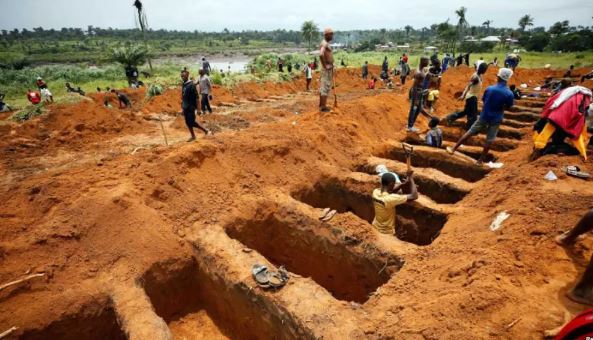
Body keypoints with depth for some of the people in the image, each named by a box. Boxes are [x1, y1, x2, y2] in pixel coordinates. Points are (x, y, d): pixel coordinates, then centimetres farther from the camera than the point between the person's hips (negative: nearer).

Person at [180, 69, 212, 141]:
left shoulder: (191, 85, -14)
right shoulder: (184, 85, 9)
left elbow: (196, 97, -15)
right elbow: (183, 97, 16)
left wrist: (198, 108, -17)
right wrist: (182, 107, 17)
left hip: (191, 108, -8)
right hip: (185, 108, 8)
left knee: (192, 122, -7)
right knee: (188, 122, 9)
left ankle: (206, 130, 8)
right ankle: (193, 136, 21)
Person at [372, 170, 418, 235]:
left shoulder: (376, 192, -15)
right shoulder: (390, 199, -34)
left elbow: (390, 191, 4)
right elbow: (414, 196, -29)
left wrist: (403, 184, -8)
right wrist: (411, 179, -19)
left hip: (375, 227, 6)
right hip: (386, 232, -6)